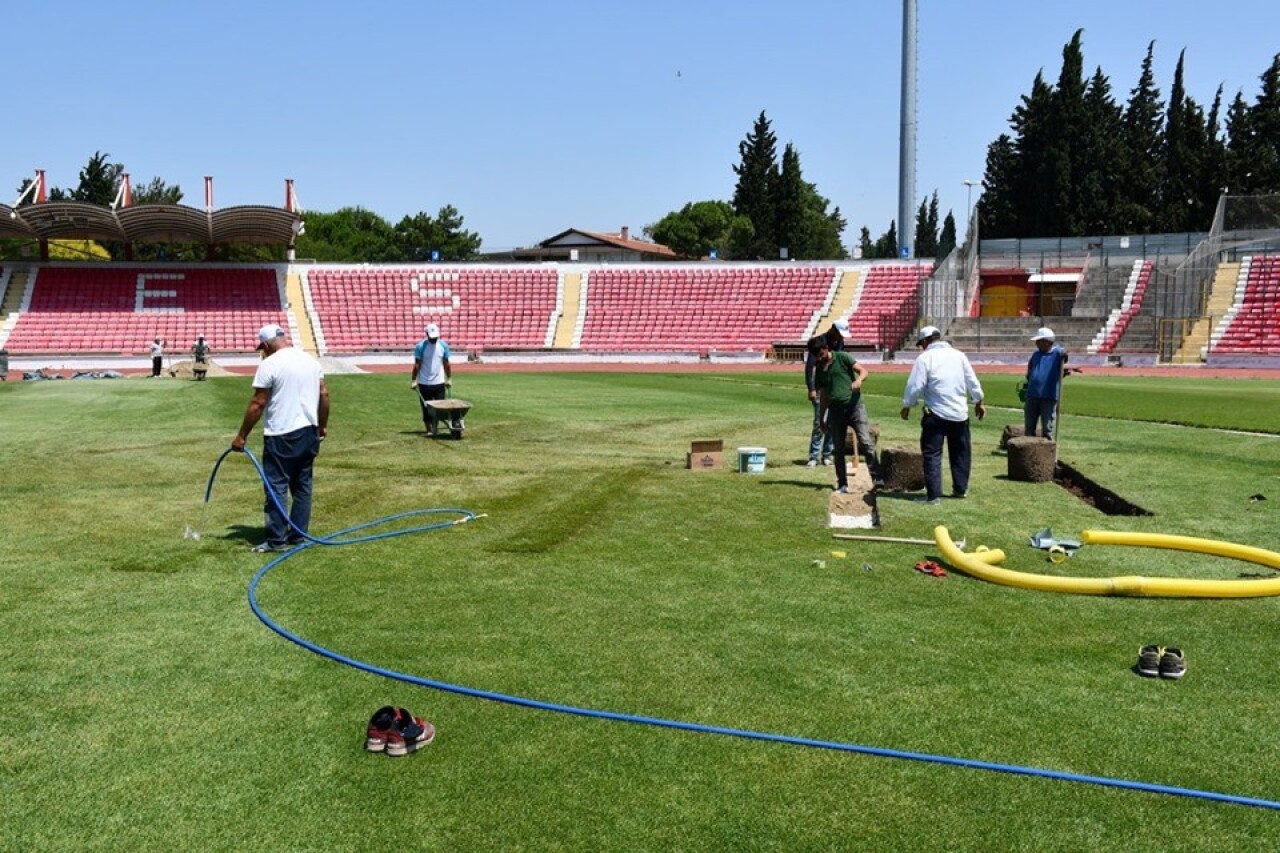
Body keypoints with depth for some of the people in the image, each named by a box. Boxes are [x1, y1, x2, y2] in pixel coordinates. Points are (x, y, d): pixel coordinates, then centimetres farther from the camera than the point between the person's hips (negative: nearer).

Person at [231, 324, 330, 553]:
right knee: (303, 484, 12)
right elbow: (324, 394, 10)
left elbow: (257, 405, -11)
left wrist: (241, 436, -5)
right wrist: (323, 426, 20)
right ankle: (298, 535, 17)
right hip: (309, 431, 7)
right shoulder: (310, 359, 9)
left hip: (282, 435, -7)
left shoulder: (269, 364, -10)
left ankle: (277, 540, 0)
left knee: (277, 487, -1)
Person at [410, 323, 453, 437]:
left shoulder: (443, 345, 2)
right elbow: (417, 365, -5)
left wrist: (449, 379, 9)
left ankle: (436, 427, 11)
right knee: (426, 408, 4)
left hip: (439, 382, 2)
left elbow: (446, 364, 9)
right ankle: (429, 429, 13)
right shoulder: (421, 346, -8)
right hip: (424, 383, -2)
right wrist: (414, 380, -8)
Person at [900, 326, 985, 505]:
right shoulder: (958, 355, 7)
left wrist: (907, 406, 3)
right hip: (960, 413, 5)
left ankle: (933, 495, -5)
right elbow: (972, 382, 11)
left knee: (932, 454, -1)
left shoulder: (925, 358, -7)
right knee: (960, 452, 19)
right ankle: (960, 488, 26)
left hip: (935, 413, -5)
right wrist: (978, 402, 23)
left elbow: (915, 386, -11)